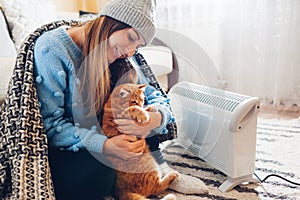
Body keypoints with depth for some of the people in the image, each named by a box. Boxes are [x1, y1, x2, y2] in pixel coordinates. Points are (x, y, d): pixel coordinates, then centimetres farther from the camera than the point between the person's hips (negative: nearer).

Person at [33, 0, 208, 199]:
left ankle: (158, 166, 2)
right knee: (99, 173, -38)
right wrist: (104, 145, -35)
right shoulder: (52, 48, -20)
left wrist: (155, 119, -27)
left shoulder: (120, 62, -2)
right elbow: (50, 123, -22)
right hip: (61, 149, -6)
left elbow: (155, 97, -2)